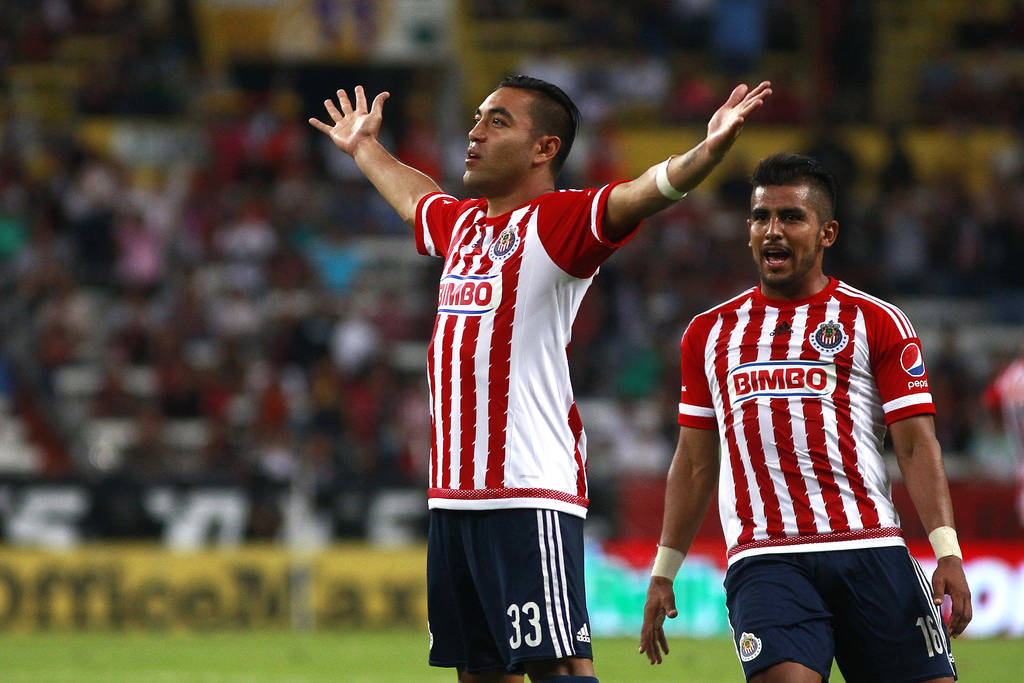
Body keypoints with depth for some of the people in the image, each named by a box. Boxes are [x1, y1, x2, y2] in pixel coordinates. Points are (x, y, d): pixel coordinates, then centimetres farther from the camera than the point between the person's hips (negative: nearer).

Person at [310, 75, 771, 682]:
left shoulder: (557, 223, -6)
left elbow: (642, 194, -24)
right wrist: (365, 149, 58)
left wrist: (706, 154, -42)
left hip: (530, 500, -8)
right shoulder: (462, 224, 17)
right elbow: (417, 197, 41)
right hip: (453, 495, 8)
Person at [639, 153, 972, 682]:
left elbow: (916, 446, 2)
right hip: (763, 559, 1)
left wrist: (947, 552, -10)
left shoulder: (877, 322, 9)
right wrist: (663, 572, 20)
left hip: (871, 551, -1)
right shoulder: (709, 333, 18)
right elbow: (695, 461, 23)